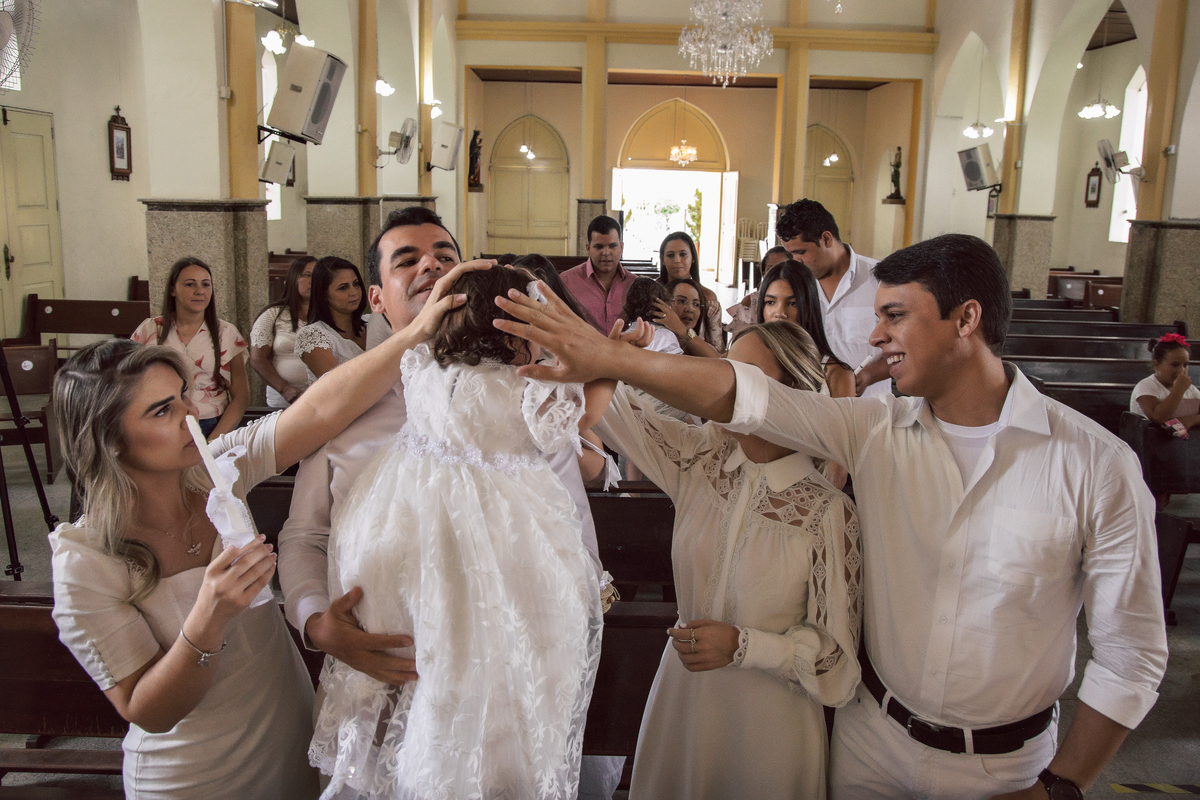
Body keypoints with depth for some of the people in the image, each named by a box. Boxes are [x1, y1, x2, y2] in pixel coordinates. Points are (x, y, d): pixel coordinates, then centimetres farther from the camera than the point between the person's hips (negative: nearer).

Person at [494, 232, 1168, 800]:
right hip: (873, 742, 2)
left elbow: (1132, 652, -11)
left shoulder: (1096, 464, -16)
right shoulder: (877, 432, -9)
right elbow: (741, 393, -18)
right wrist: (609, 358, -29)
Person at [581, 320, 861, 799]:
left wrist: (742, 646, -20)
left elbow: (836, 652, -11)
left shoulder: (829, 512, -19)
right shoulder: (701, 460, -7)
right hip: (682, 696, 4)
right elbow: (601, 401, -6)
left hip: (768, 716, -4)